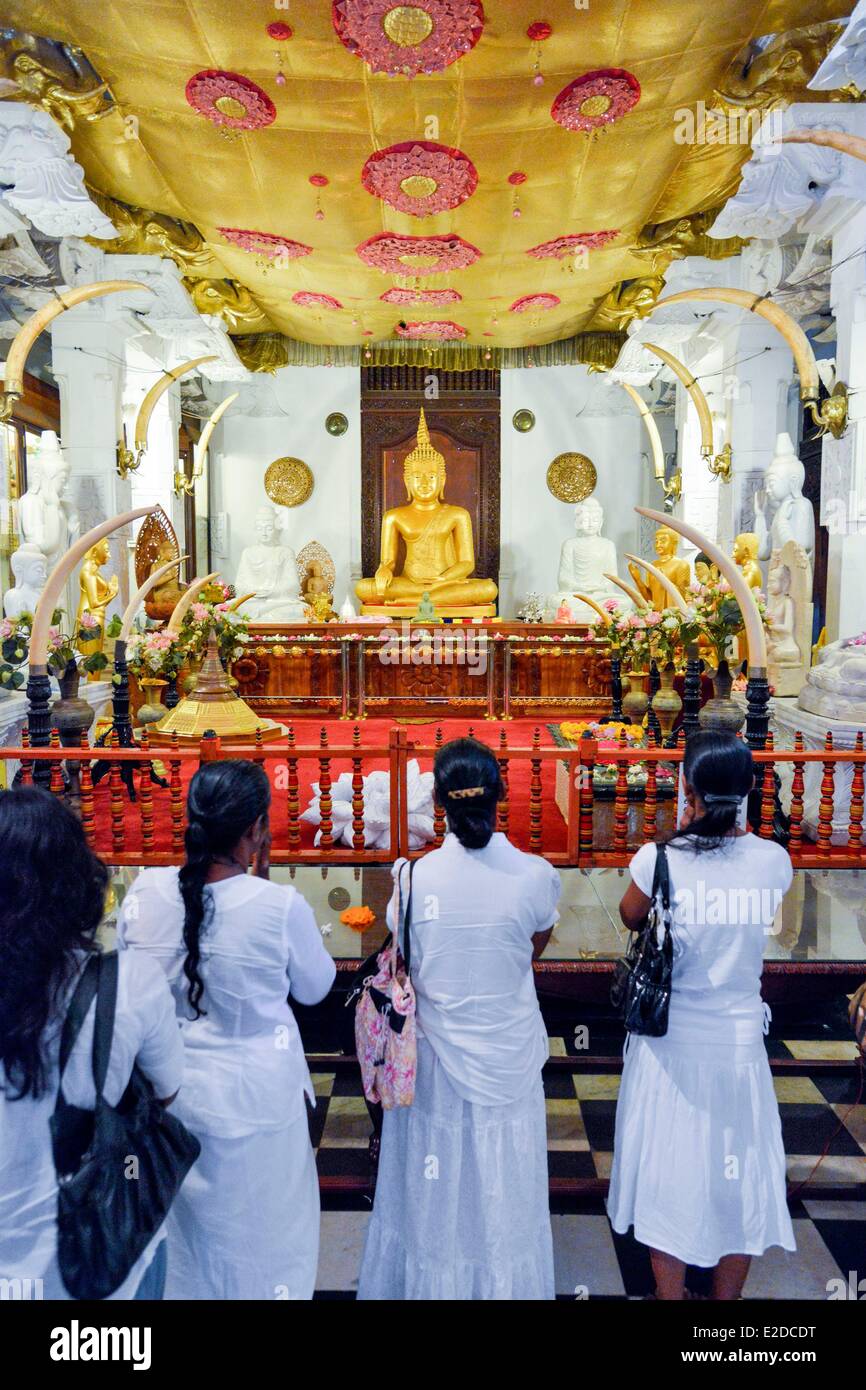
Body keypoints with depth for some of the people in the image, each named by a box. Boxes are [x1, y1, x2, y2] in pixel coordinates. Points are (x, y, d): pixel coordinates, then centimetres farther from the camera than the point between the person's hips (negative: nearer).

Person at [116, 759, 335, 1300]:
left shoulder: (146, 892, -15)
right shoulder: (281, 905, -24)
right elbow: (315, 987, -7)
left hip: (167, 1090, 4)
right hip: (255, 1098, -3)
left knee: (179, 1225, 28)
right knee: (260, 1233, 21)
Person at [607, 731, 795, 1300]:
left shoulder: (659, 858, -18)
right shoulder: (774, 860, -11)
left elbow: (631, 916, 2)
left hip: (672, 1037, -2)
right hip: (740, 1035, 2)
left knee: (669, 1173, 15)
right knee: (739, 1174, 20)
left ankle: (670, 1294, 31)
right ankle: (727, 1295, 36)